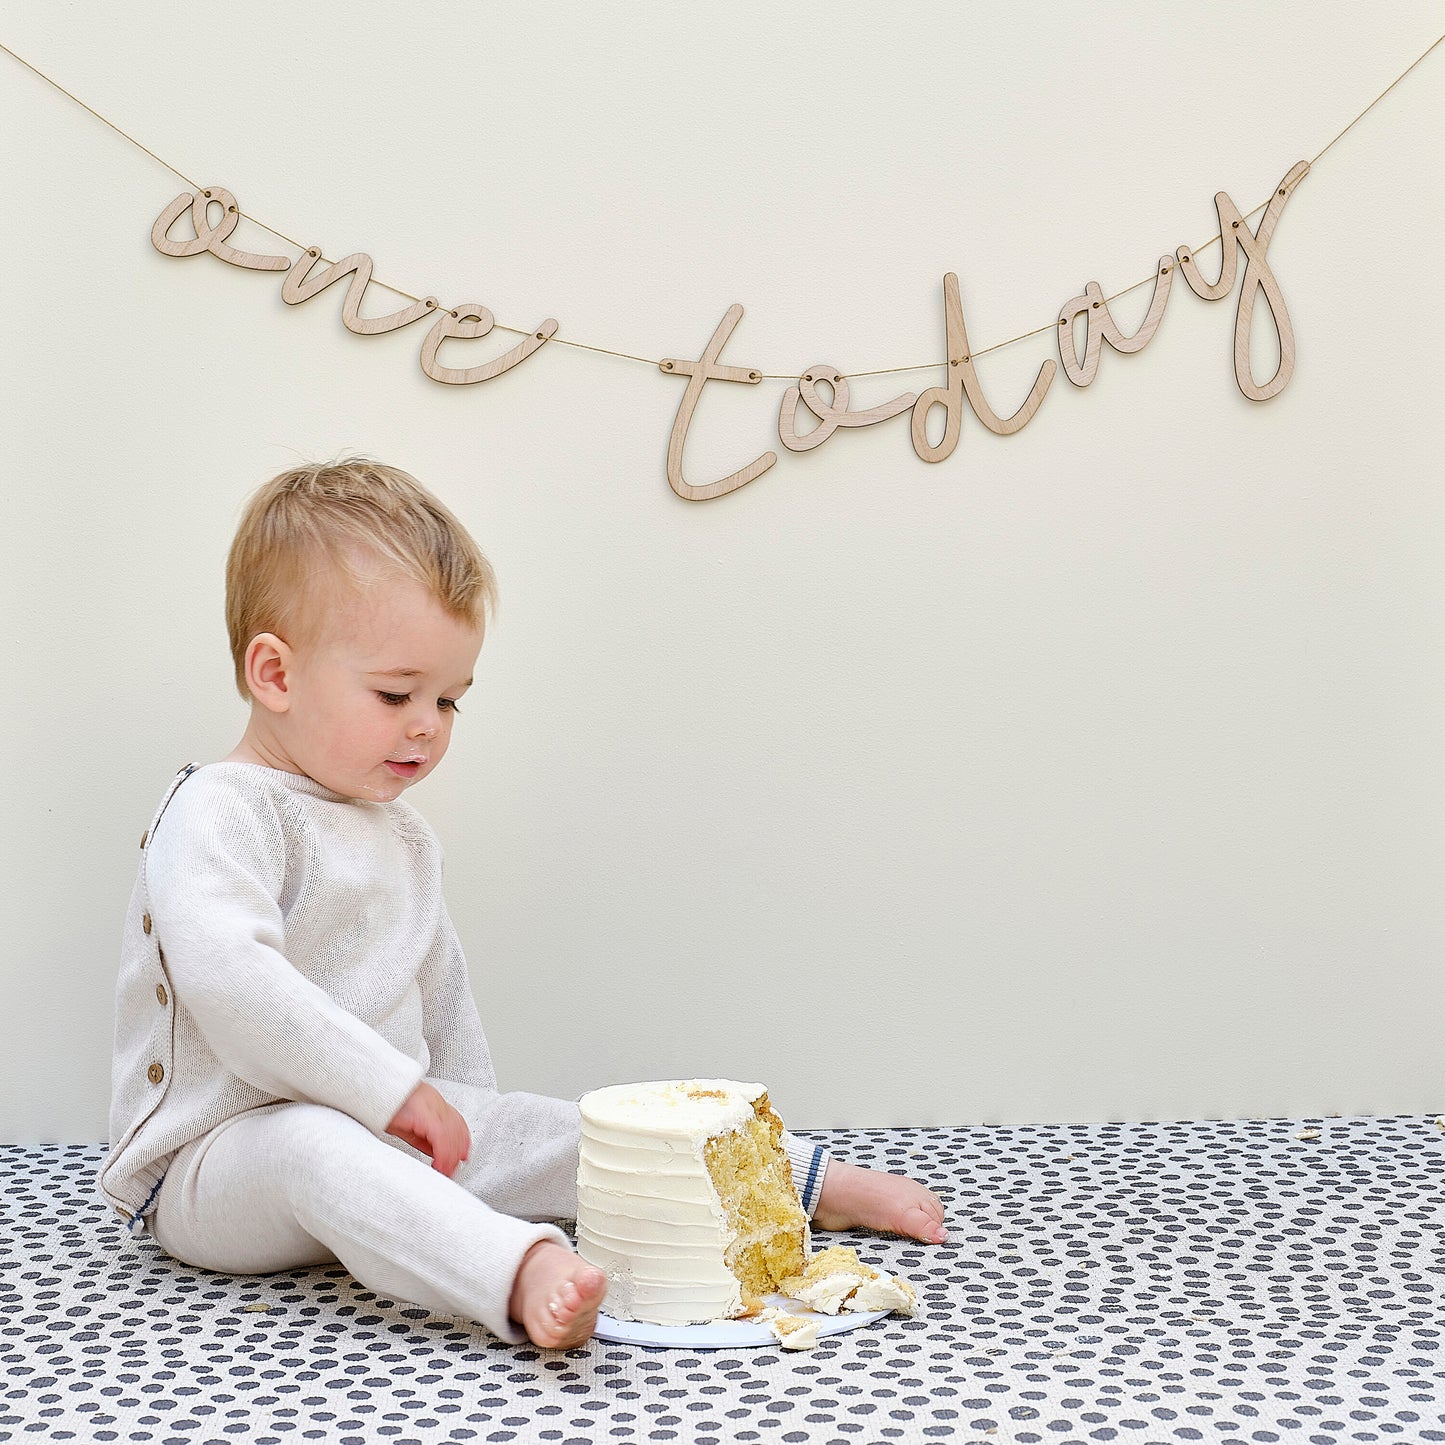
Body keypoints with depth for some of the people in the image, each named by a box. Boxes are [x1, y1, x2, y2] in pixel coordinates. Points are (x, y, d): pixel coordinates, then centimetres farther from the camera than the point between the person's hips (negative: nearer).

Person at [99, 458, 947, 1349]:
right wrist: (395, 1092, -28)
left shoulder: (401, 835, 14)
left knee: (540, 1132, -3)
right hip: (215, 1164, -8)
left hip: (390, 1133, 8)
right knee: (311, 1146, -38)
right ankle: (527, 1272, -62)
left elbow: (440, 1000, 23)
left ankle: (815, 1184, 5)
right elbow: (228, 979, -31)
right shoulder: (221, 812, -15)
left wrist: (468, 1127, 20)